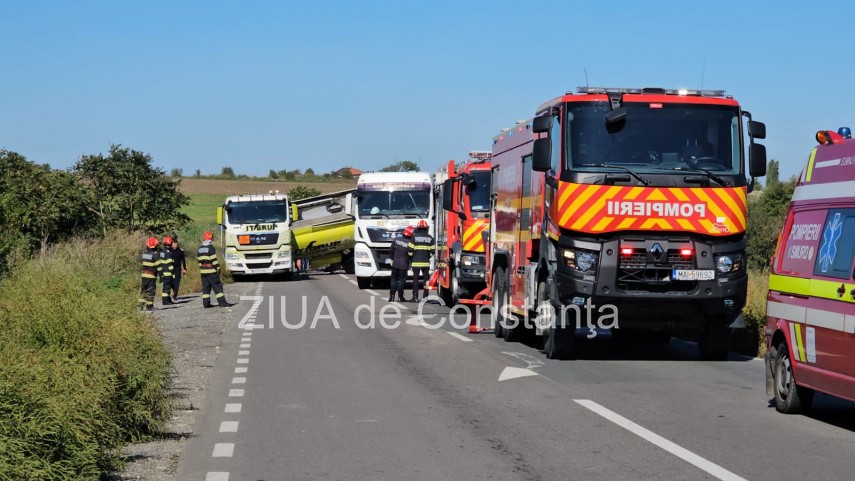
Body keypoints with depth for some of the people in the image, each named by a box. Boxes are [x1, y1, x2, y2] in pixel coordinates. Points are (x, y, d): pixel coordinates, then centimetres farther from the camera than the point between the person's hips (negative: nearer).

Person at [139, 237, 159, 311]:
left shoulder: (144, 253, 4)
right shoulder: (155, 255, -13)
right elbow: (158, 266, -14)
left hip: (144, 275, 5)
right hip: (152, 276, -5)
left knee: (143, 290, 14)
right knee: (151, 291, 2)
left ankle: (141, 305, 11)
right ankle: (149, 306, 3)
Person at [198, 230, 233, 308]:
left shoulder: (200, 249, 12)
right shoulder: (211, 248, -12)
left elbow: (199, 261, 15)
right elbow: (214, 260, -15)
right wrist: (218, 269, -8)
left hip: (203, 271, 7)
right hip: (211, 271, -7)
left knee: (206, 287, 10)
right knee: (217, 287, -5)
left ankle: (206, 303, 9)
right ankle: (222, 302, -9)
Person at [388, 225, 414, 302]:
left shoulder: (396, 239, -4)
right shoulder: (410, 243, -13)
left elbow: (391, 250, 4)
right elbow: (411, 255, -6)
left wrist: (391, 258, 18)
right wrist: (410, 264, 10)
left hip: (395, 264, 3)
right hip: (404, 265, -3)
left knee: (394, 279, 12)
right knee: (401, 280, 4)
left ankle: (392, 296, 10)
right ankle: (400, 297, 5)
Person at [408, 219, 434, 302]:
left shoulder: (415, 236, -5)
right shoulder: (430, 238, 3)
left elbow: (410, 249, -6)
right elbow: (432, 250, 3)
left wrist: (411, 255, 12)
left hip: (416, 262, -2)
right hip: (426, 262, 2)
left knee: (415, 280, 2)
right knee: (426, 279, 7)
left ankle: (415, 297, -1)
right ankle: (425, 297, 6)